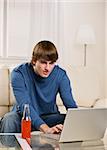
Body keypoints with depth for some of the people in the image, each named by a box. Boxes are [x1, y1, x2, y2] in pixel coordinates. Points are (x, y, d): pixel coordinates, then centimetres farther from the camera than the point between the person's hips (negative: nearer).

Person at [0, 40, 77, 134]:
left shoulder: (60, 75, -13)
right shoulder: (18, 74, -21)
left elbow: (71, 105, -16)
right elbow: (25, 106, -32)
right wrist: (47, 129, -47)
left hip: (49, 117, 3)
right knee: (9, 119, -35)